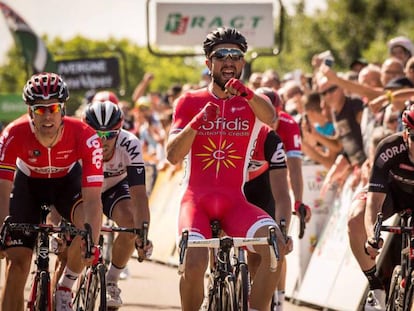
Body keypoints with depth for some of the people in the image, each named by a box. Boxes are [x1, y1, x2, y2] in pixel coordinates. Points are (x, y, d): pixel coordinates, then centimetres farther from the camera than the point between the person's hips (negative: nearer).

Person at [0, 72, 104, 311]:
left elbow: (92, 198, -38)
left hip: (68, 180, 0)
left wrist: (92, 244, -50)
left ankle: (65, 289, -6)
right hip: (28, 184, 0)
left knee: (88, 222, -31)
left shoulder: (85, 136, -35)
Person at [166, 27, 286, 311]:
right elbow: (173, 155, -3)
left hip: (234, 201, 1)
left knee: (275, 244, -28)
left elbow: (269, 117, -18)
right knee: (194, 261, -29)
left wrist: (246, 93, -38)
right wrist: (197, 122, -19)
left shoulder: (252, 103, 8)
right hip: (196, 199, -1)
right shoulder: (189, 102, 8)